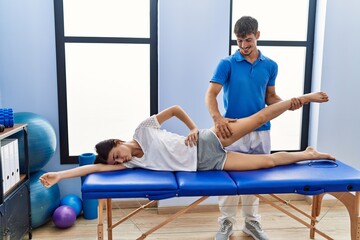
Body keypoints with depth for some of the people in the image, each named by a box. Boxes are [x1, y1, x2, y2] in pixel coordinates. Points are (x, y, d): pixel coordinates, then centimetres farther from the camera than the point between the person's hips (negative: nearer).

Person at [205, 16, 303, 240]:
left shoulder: (270, 65, 4)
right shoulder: (227, 64, -7)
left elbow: (270, 97, 11)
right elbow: (211, 94, -16)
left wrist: (287, 103, -10)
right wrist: (217, 118, -35)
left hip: (261, 131, 4)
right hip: (233, 130, -3)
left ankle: (252, 221, 31)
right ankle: (226, 222, 23)